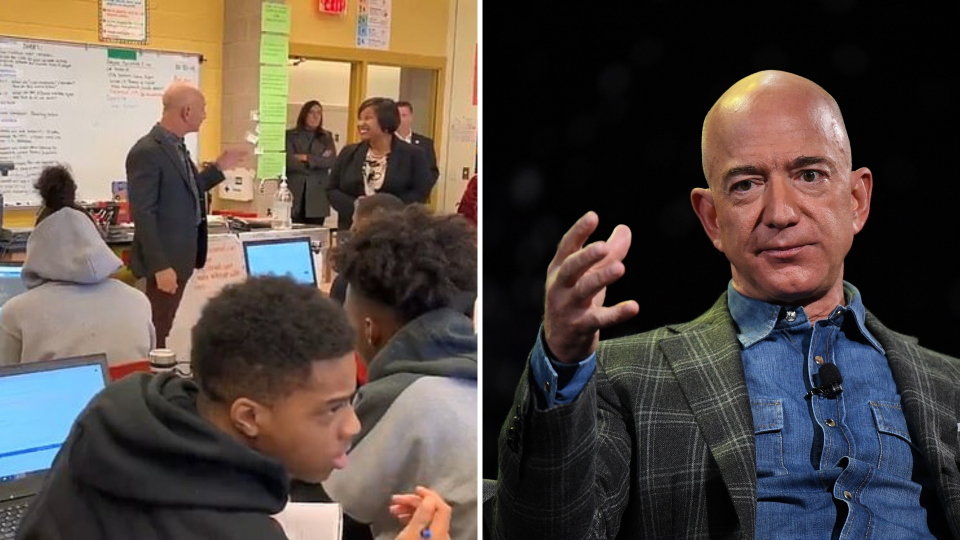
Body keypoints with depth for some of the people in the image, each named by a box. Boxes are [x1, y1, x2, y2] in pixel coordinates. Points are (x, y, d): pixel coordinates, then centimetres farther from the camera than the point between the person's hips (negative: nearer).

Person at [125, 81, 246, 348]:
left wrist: (219, 168, 16)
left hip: (180, 256, 9)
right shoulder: (148, 152, -19)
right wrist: (160, 266, -23)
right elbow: (142, 213, -22)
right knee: (155, 333, 0)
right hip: (164, 261, -9)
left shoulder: (175, 146, 11)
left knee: (164, 329, 16)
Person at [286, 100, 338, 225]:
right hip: (295, 196, -2)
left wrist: (307, 158, -8)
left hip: (317, 198, 2)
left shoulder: (326, 137, 14)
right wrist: (318, 161, -5)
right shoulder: (290, 136, 6)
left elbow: (332, 161, -2)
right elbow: (289, 162, -8)